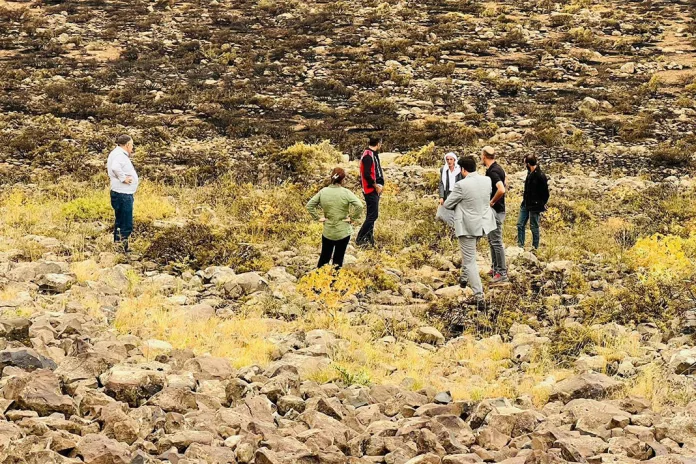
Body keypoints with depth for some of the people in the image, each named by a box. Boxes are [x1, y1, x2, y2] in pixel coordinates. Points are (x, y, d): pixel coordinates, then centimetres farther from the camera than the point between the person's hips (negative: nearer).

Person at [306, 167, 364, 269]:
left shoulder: (323, 192, -4)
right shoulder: (346, 193, -14)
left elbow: (309, 205, -2)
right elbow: (359, 206, -24)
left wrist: (318, 217, 3)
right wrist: (352, 218, -11)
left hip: (327, 232, 3)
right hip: (343, 232, -3)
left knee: (324, 257, 18)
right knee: (338, 260, 9)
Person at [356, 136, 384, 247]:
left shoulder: (373, 154, 12)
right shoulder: (368, 156, -19)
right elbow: (367, 175, -24)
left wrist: (379, 185, 5)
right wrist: (376, 186, -14)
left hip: (375, 189, 10)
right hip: (371, 190, -10)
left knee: (371, 215, 14)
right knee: (373, 215, -8)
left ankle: (369, 238, 21)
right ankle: (360, 239, -4)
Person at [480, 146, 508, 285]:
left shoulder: (492, 171, -22)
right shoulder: (498, 168, 9)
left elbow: (501, 189, -37)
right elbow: (504, 184, 26)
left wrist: (492, 201, -22)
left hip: (495, 210, -10)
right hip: (496, 210, 10)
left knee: (496, 242, -7)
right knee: (492, 240, 19)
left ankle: (502, 273, -4)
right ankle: (496, 267, 28)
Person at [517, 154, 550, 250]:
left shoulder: (540, 176, -19)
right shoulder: (530, 173, 6)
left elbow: (545, 193, -14)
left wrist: (541, 205, -9)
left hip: (535, 206, -8)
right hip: (526, 204, 8)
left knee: (534, 227, 3)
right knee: (520, 224, 9)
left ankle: (535, 247, 15)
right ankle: (520, 245, 17)